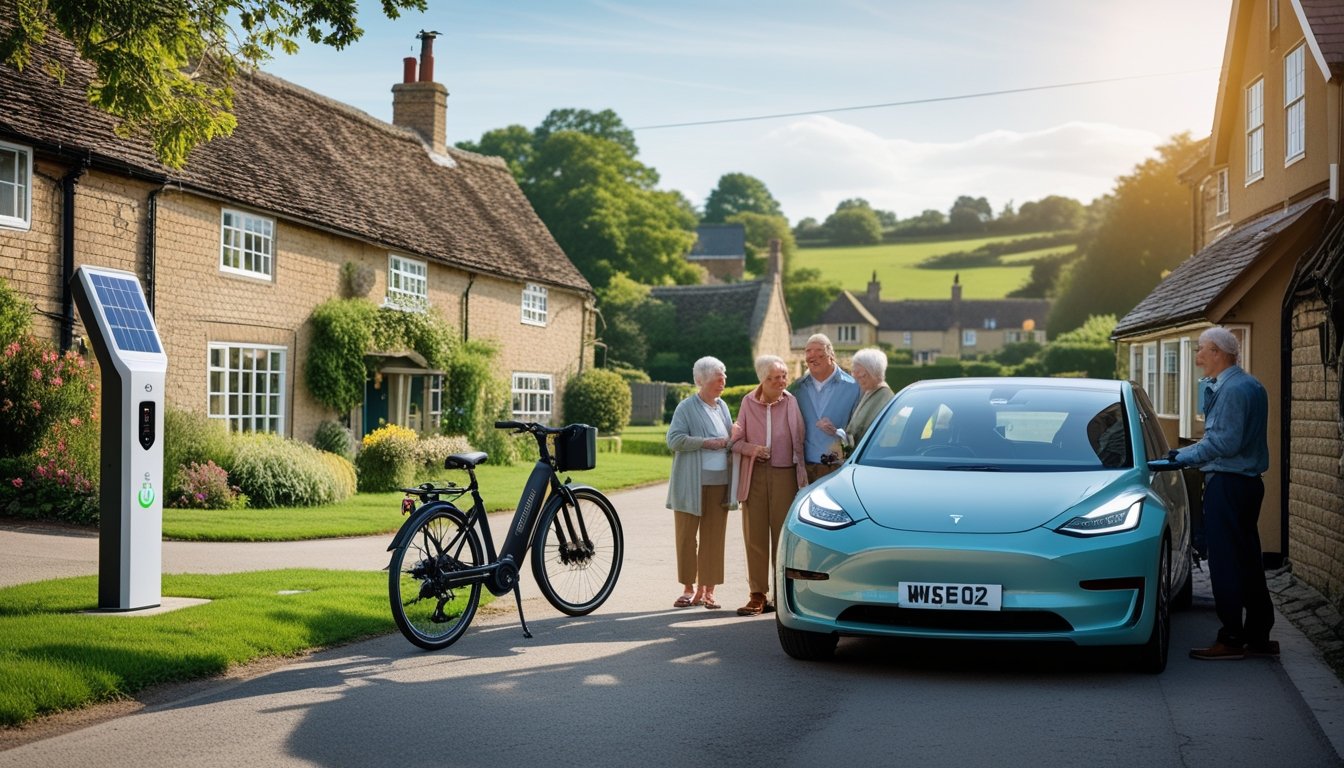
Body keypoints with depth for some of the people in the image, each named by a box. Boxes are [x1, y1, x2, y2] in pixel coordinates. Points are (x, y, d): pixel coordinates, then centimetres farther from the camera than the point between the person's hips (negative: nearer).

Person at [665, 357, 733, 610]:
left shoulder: (722, 406, 15)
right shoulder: (687, 407, -3)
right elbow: (674, 439, -13)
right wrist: (707, 442, -16)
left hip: (719, 482, 5)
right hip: (691, 484, -5)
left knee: (713, 537, 3)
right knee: (686, 536, -1)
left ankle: (707, 589, 9)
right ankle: (689, 588, 8)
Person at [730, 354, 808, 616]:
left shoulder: (791, 402, 1)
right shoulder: (748, 402, 4)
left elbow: (800, 440, 6)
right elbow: (736, 439, 9)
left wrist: (802, 475, 0)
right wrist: (750, 449, -12)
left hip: (784, 474, -1)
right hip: (755, 475, 1)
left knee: (783, 535, -1)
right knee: (754, 536, 2)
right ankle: (758, 596, 9)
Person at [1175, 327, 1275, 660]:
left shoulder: (1233, 389, -16)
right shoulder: (1251, 385, 16)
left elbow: (1226, 442, -21)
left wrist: (1184, 456, -13)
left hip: (1227, 483, -10)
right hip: (1248, 481, 10)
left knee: (1226, 562, -5)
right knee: (1247, 561, 14)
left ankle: (1232, 639, -1)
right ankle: (1258, 636, 20)